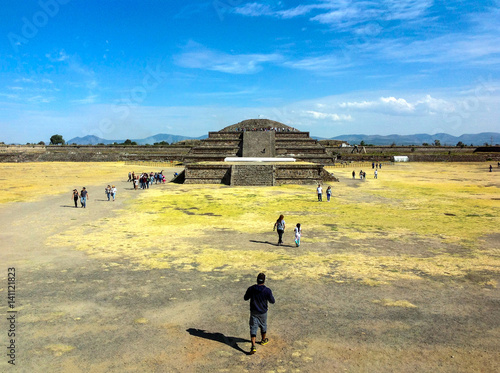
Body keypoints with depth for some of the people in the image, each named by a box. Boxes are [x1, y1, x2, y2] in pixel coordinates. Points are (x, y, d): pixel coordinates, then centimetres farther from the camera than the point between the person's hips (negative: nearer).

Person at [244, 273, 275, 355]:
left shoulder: (251, 289, -16)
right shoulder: (267, 290, -21)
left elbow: (245, 298, 0)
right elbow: (272, 301, -10)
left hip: (253, 312, 0)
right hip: (263, 313, 0)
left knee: (253, 328, 5)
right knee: (263, 325, 24)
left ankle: (253, 346, -8)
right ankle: (263, 340, 45)